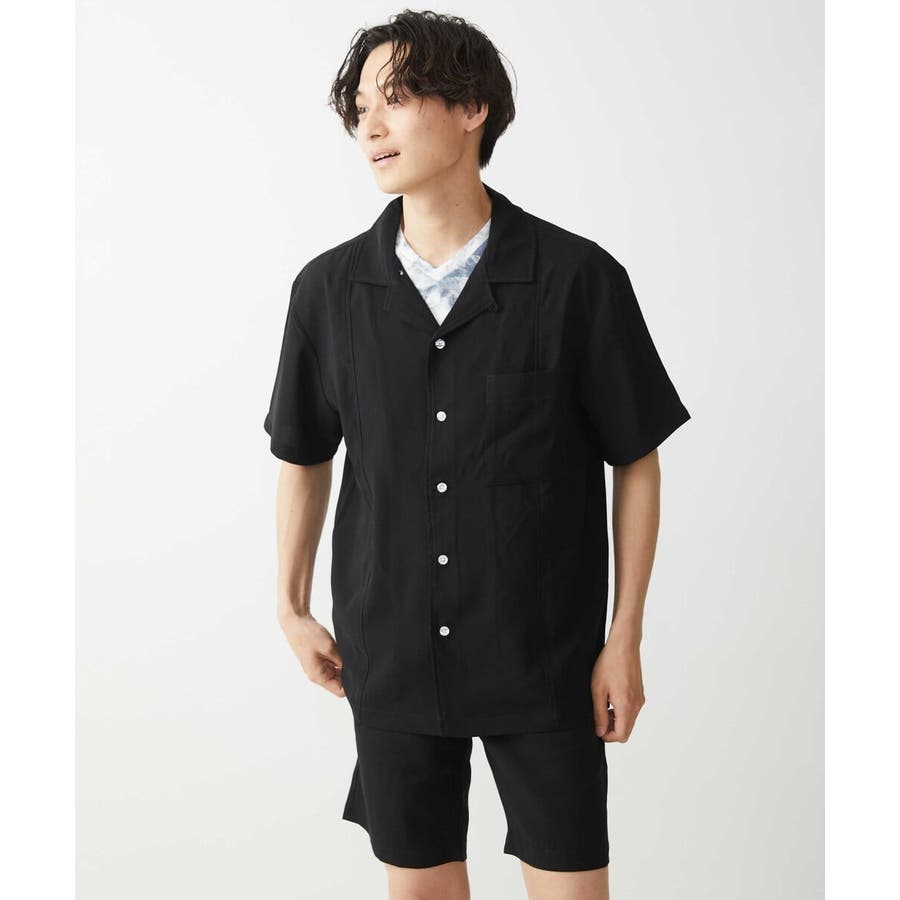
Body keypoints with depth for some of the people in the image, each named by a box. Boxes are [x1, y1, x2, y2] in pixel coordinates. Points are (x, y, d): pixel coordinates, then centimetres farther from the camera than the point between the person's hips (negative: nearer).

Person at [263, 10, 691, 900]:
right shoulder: (329, 288, -3)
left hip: (545, 658, -2)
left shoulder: (579, 277, -11)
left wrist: (625, 639, -3)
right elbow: (303, 455, 10)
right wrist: (292, 609, 14)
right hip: (390, 655, 3)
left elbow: (636, 459, -3)